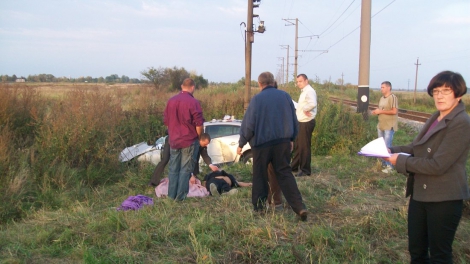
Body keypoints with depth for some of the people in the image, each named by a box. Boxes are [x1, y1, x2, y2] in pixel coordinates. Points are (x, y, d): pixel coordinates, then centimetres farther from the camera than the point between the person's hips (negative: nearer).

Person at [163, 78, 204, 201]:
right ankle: (180, 196, 4)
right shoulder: (193, 102, -14)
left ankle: (171, 195, 17)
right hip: (189, 141, -5)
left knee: (173, 169, 13)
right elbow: (199, 124, -13)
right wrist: (199, 136, 3)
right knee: (185, 169, 3)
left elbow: (166, 121, 12)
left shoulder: (171, 101, 4)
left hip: (174, 140, 5)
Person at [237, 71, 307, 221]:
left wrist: (241, 144, 1)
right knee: (285, 173, 8)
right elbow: (294, 120, 10)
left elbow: (248, 124, -9)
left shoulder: (257, 99, -9)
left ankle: (259, 207, 17)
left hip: (262, 143, -3)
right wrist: (291, 139, 22)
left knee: (260, 176, 11)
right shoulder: (285, 96, 3)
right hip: (283, 142, 3)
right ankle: (299, 207, -2)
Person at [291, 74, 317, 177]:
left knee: (304, 147, -3)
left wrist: (305, 109, -21)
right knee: (297, 145, 18)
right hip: (301, 122, 10)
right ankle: (294, 166, 30)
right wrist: (298, 110, 8)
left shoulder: (309, 91, -16)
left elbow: (313, 104, -35)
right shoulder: (304, 91, 16)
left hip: (306, 123, -10)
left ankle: (305, 170, 6)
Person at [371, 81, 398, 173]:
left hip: (389, 126, -9)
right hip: (381, 125, 9)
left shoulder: (393, 97, -13)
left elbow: (394, 111, -20)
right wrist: (376, 111, 1)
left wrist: (381, 111, -17)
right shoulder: (382, 98, 13)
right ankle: (384, 164, 24)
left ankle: (389, 166, 2)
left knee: (387, 146, -7)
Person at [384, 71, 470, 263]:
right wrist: (391, 150, -1)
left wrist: (400, 161, -16)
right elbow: (418, 148, 15)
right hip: (420, 193, 8)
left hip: (444, 199, -8)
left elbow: (437, 165, -24)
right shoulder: (436, 118, 9)